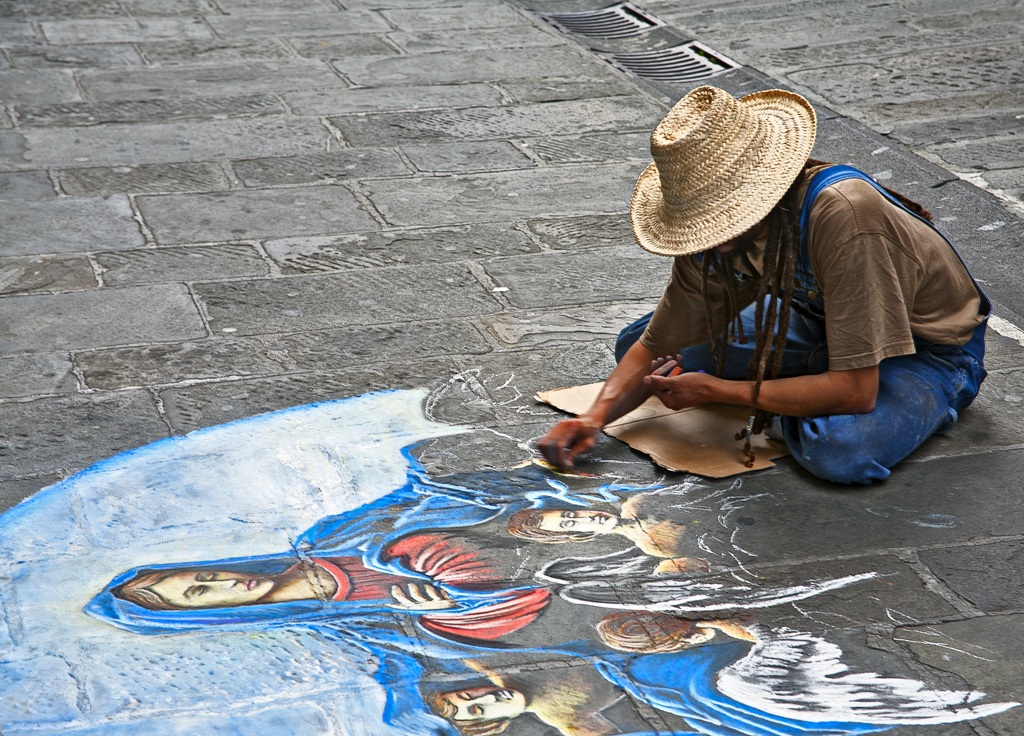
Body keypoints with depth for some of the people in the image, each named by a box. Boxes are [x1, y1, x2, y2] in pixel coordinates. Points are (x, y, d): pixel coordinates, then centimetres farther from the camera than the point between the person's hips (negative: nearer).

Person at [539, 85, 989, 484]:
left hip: (932, 351, -6)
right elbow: (655, 349, -5)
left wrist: (715, 391, -29)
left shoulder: (841, 215, -39)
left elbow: (855, 391, -36)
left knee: (841, 450, -40)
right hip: (826, 324, 7)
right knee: (633, 341, 2)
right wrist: (595, 416, -24)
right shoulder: (719, 219, -16)